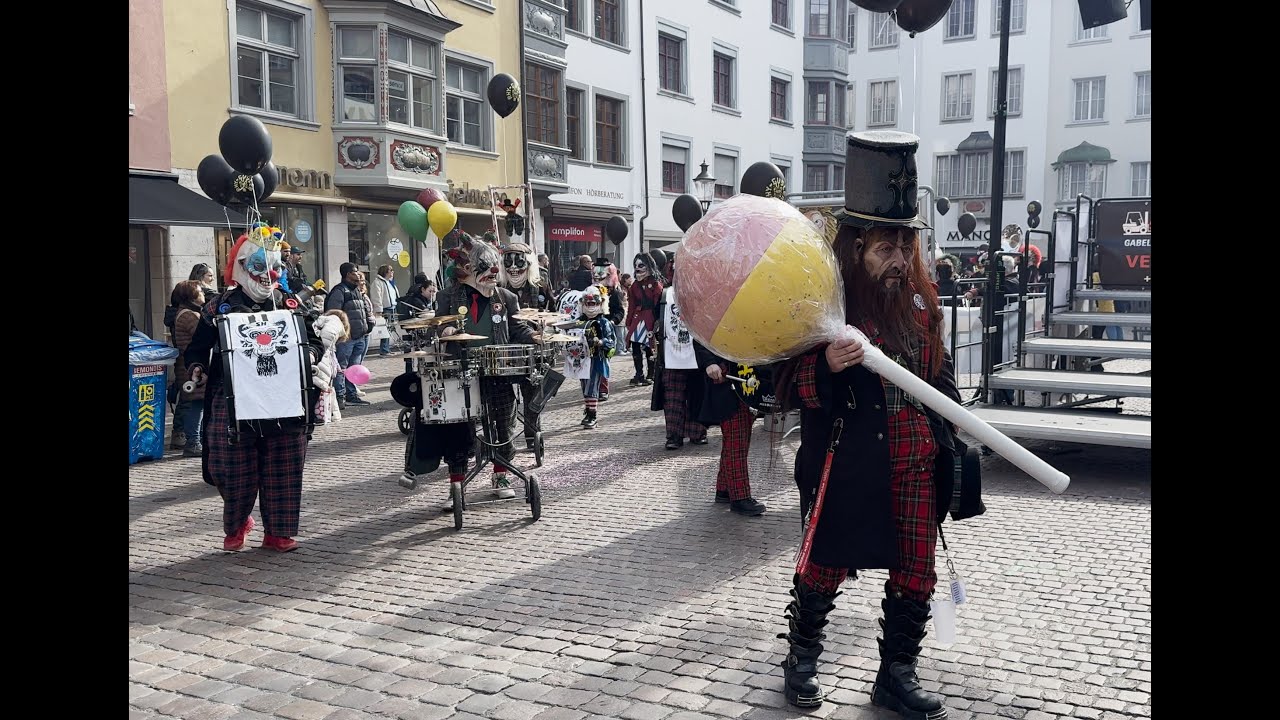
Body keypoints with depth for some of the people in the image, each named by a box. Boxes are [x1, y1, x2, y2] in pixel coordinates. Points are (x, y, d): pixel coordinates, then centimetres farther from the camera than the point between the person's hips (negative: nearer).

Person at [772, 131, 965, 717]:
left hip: (914, 464, 5)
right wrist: (827, 367, -31)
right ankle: (801, 658, 33)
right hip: (846, 464, -5)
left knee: (915, 573, 12)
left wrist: (946, 443, 15)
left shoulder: (921, 297, 5)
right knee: (825, 567, 9)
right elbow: (791, 387, -12)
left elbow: (939, 376, 16)